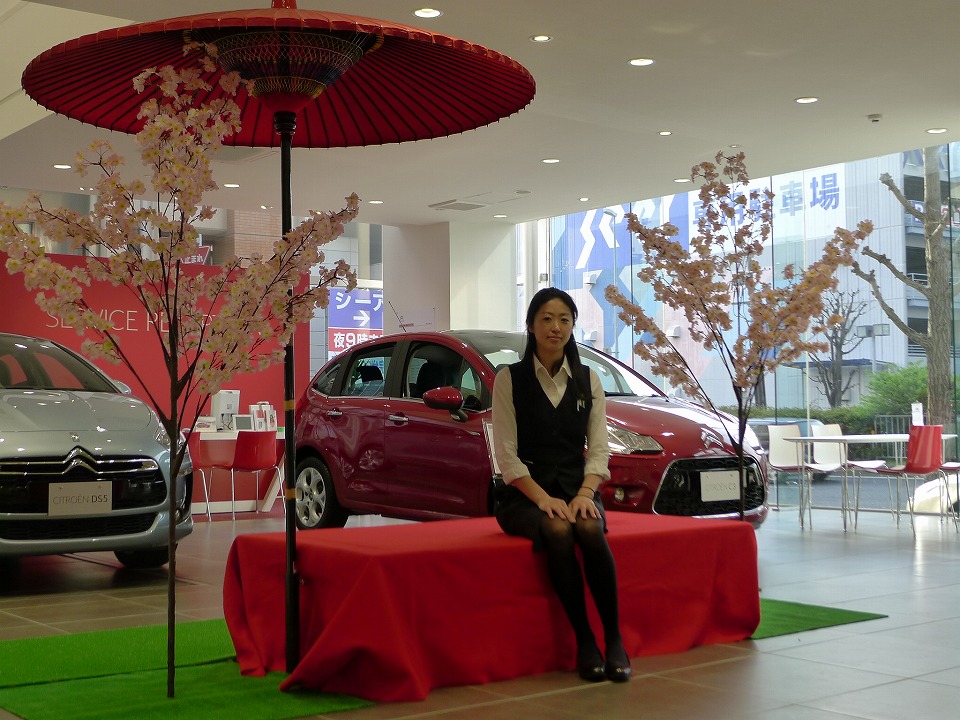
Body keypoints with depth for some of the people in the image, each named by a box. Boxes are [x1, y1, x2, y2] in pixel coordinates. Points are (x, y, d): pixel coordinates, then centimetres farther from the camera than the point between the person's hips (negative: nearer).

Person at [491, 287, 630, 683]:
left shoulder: (589, 380, 10)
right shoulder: (510, 379, 1)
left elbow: (598, 449, 5)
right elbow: (507, 454, -5)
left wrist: (585, 493, -13)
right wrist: (543, 498, -18)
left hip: (576, 489, 2)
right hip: (524, 495, -2)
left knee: (590, 530, -32)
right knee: (557, 532, -35)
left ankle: (614, 639, -24)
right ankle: (584, 642, -25)